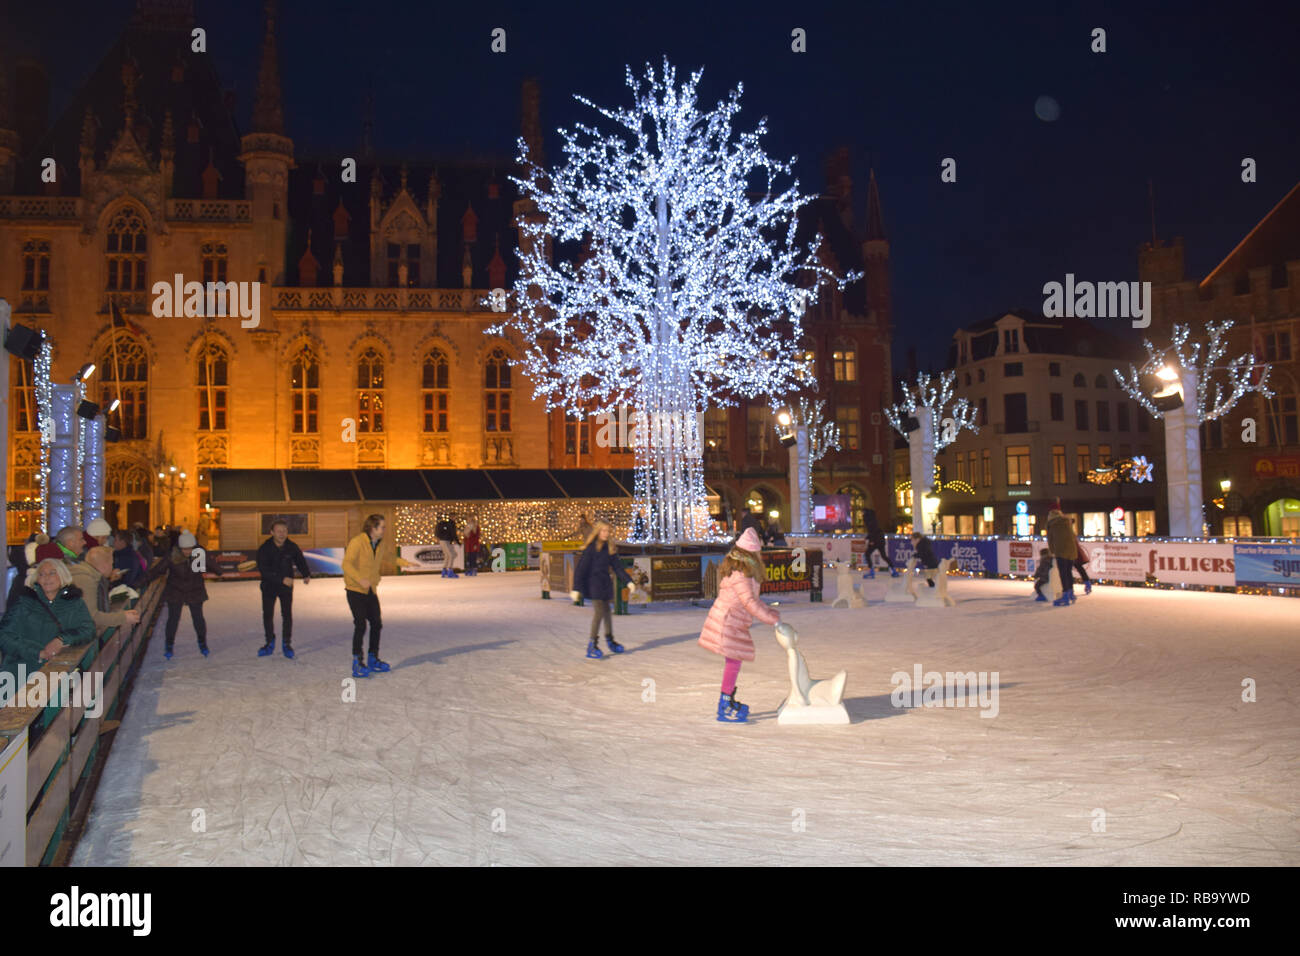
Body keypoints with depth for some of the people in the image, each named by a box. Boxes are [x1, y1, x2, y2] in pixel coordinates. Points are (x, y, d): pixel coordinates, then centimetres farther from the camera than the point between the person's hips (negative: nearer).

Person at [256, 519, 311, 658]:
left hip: (286, 586, 1)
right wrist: (282, 579, -32)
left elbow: (300, 561, 4)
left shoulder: (292, 547, -10)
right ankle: (270, 644, 21)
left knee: (287, 615, -1)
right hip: (269, 586, -1)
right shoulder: (264, 549, -17)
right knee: (267, 615, 5)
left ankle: (287, 644, 11)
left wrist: (306, 575, -9)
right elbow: (263, 570, -24)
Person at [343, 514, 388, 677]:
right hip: (355, 590, -8)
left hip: (370, 591, 8)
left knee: (376, 623, 10)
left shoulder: (377, 544, 9)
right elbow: (346, 564, -26)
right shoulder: (357, 542, -17)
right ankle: (357, 664, -5)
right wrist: (360, 580, -38)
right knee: (360, 625, -12)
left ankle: (373, 660, 24)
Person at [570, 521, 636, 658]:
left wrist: (628, 581, 4)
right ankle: (591, 645, -6)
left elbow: (617, 567, 11)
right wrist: (576, 589, -17)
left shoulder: (610, 548, 7)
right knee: (599, 612, -11)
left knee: (606, 611, 15)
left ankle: (610, 640, 29)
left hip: (605, 583, 6)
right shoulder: (590, 548, -12)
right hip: (593, 583, -6)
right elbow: (581, 568, -13)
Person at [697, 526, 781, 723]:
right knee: (733, 662, -6)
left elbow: (751, 598, 19)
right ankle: (725, 709, 0)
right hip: (728, 621, -10)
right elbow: (750, 603, -22)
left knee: (733, 662, 15)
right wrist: (772, 619, -16)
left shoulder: (738, 568, 12)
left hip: (734, 622, 10)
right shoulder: (740, 574, -21)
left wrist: (771, 612, 16)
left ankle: (727, 701, 26)